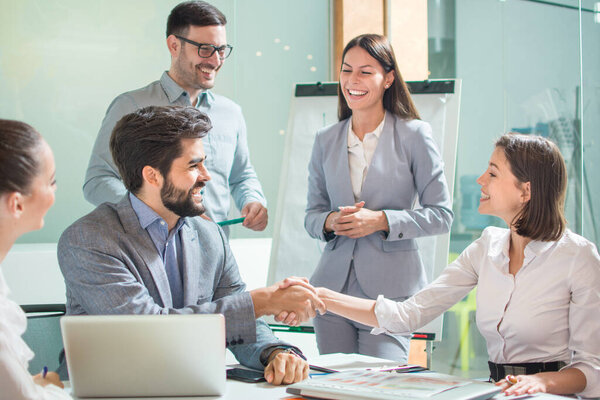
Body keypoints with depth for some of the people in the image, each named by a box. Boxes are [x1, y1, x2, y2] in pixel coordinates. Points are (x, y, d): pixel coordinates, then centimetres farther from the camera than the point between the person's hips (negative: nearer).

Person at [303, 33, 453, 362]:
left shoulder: (414, 135, -1)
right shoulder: (326, 140, 10)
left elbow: (441, 215, -2)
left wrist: (381, 220, -14)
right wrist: (331, 221, -8)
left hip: (390, 289, -3)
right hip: (333, 284, 4)